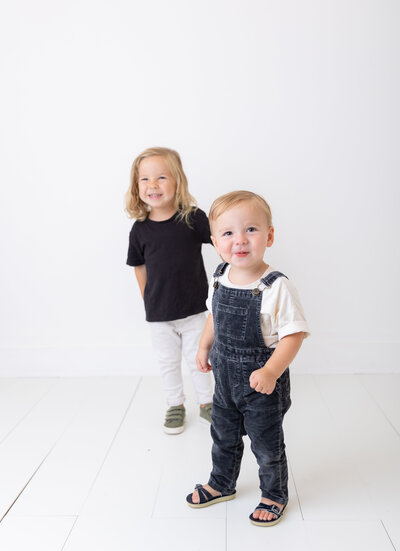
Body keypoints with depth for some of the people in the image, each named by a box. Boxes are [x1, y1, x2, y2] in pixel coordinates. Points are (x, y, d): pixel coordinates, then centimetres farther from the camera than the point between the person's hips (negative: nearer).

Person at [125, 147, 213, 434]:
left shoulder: (193, 218, -12)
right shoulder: (140, 229, -7)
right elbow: (140, 267, 5)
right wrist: (149, 300, 9)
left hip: (194, 309, -1)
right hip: (158, 314, 2)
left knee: (197, 359, 14)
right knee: (168, 362, 16)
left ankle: (207, 403, 36)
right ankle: (176, 405, 37)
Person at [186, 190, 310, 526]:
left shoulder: (277, 287, -25)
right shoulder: (220, 278, -5)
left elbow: (294, 334, -23)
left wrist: (271, 372, -32)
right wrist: (205, 347, 14)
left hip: (263, 384, -6)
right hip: (225, 378, 6)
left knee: (267, 445, 14)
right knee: (224, 436, 24)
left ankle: (275, 496, 40)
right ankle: (222, 485, 49)